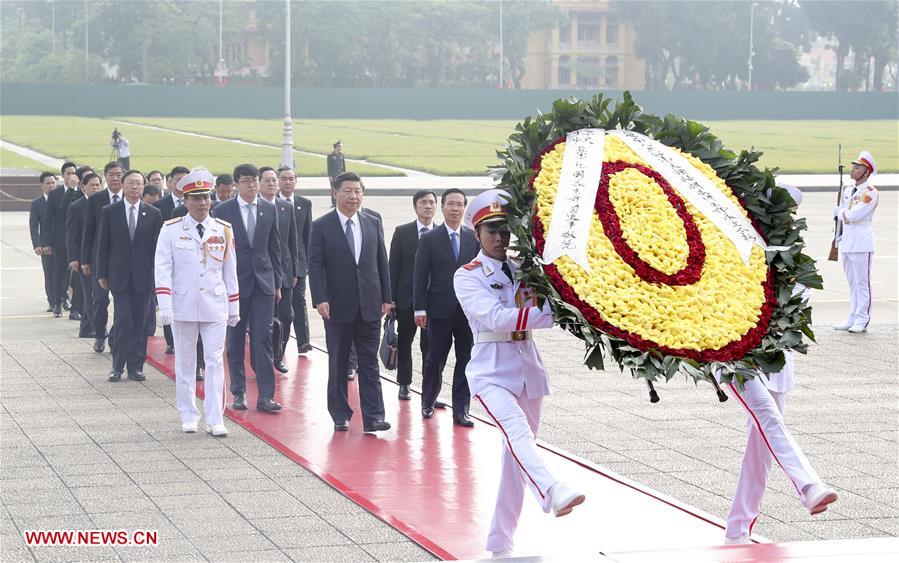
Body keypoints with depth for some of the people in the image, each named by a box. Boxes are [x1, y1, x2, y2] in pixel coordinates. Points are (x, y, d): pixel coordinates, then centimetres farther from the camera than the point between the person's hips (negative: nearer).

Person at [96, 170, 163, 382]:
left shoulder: (153, 214, 4)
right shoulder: (109, 212, 3)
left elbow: (157, 247, 6)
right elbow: (103, 245, 5)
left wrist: (156, 274, 0)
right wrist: (102, 274, 2)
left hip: (143, 276, 1)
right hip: (119, 275, -1)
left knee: (140, 323, 3)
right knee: (123, 320, -9)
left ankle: (135, 366, 11)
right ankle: (118, 366, 2)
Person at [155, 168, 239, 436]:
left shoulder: (223, 230, 5)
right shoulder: (171, 230, -2)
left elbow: (230, 271, 10)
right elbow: (162, 269, -5)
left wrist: (234, 308, 10)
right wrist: (165, 306, -14)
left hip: (215, 307, 1)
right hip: (183, 306, -1)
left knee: (215, 361, -2)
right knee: (185, 362, 8)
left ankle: (215, 419, -1)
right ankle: (188, 417, 18)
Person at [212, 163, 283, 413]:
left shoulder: (269, 209, 7)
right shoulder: (222, 211, -2)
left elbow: (274, 247, 11)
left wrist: (277, 283, 9)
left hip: (263, 282, 1)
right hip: (234, 281, -1)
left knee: (263, 338, -4)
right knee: (236, 340, 5)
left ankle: (265, 395, -4)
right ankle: (239, 392, 15)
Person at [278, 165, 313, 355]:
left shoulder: (305, 204, 8)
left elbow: (308, 234, 8)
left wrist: (309, 261, 2)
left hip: (298, 261, 1)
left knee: (299, 301, -1)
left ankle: (303, 341, -6)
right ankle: (280, 339, 11)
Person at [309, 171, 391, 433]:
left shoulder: (373, 224, 8)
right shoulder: (321, 226, -2)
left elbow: (382, 262, 11)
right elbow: (315, 265, -6)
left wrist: (386, 297, 7)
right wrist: (320, 299, -16)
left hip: (369, 306, 2)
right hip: (338, 306, -2)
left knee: (370, 363, 0)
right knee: (338, 365, 6)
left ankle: (373, 418, -2)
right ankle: (340, 416, 15)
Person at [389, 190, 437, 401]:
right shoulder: (402, 232, 1)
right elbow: (393, 266, 1)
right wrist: (390, 297, -3)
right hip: (406, 297, 1)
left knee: (430, 344, 0)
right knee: (404, 342, 11)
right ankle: (404, 384, 24)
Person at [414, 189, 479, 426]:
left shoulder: (474, 238, 6)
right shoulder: (430, 239, 0)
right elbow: (420, 276, -1)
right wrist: (420, 309, -7)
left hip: (469, 310, 2)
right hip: (440, 310, -2)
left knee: (466, 361, 1)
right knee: (434, 360, 7)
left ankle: (460, 411, 7)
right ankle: (428, 402, 25)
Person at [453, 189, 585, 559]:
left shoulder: (524, 271, 12)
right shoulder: (468, 277, -3)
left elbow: (546, 307, 1)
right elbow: (494, 317, -20)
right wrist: (549, 314, -29)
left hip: (527, 369, 6)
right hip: (491, 372, -6)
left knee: (516, 456, 7)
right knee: (517, 430, -30)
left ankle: (501, 542, 16)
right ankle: (552, 495, -55)